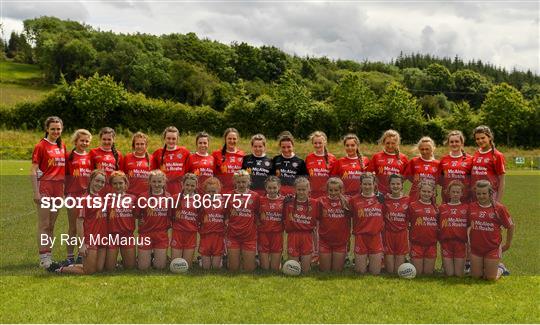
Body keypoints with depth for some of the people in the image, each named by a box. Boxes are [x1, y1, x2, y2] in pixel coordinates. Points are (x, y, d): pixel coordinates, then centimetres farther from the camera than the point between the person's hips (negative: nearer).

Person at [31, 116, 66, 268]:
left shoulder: (62, 146, 11)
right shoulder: (41, 146, -7)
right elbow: (33, 171, -9)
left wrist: (65, 187, 11)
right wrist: (36, 192, -15)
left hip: (58, 189, 6)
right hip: (45, 188, -6)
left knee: (51, 225, 12)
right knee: (44, 225, -2)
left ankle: (49, 255, 20)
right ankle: (43, 257, 2)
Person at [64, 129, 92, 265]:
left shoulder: (90, 157, 9)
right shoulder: (69, 156, 1)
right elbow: (65, 176, 2)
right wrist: (66, 192, -5)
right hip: (73, 194, -3)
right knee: (73, 227, 4)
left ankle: (82, 255, 14)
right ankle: (70, 256, 9)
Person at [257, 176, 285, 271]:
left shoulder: (283, 201, 2)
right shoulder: (261, 200, 2)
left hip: (277, 235, 0)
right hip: (263, 234, 0)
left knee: (275, 269, 4)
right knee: (264, 268, 3)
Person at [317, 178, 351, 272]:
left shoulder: (346, 202, 0)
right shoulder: (321, 201, -2)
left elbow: (349, 222, 6)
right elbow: (316, 219, 1)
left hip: (341, 242, 1)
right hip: (325, 241, 0)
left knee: (338, 271, 7)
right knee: (325, 272, 6)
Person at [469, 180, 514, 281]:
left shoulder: (499, 208, -9)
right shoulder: (471, 207, -1)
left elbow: (511, 226, 1)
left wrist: (508, 244, 8)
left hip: (493, 248, -3)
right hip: (476, 247, 3)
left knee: (491, 278, 2)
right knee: (476, 276, 7)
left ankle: (500, 268, 32)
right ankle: (483, 268, 38)